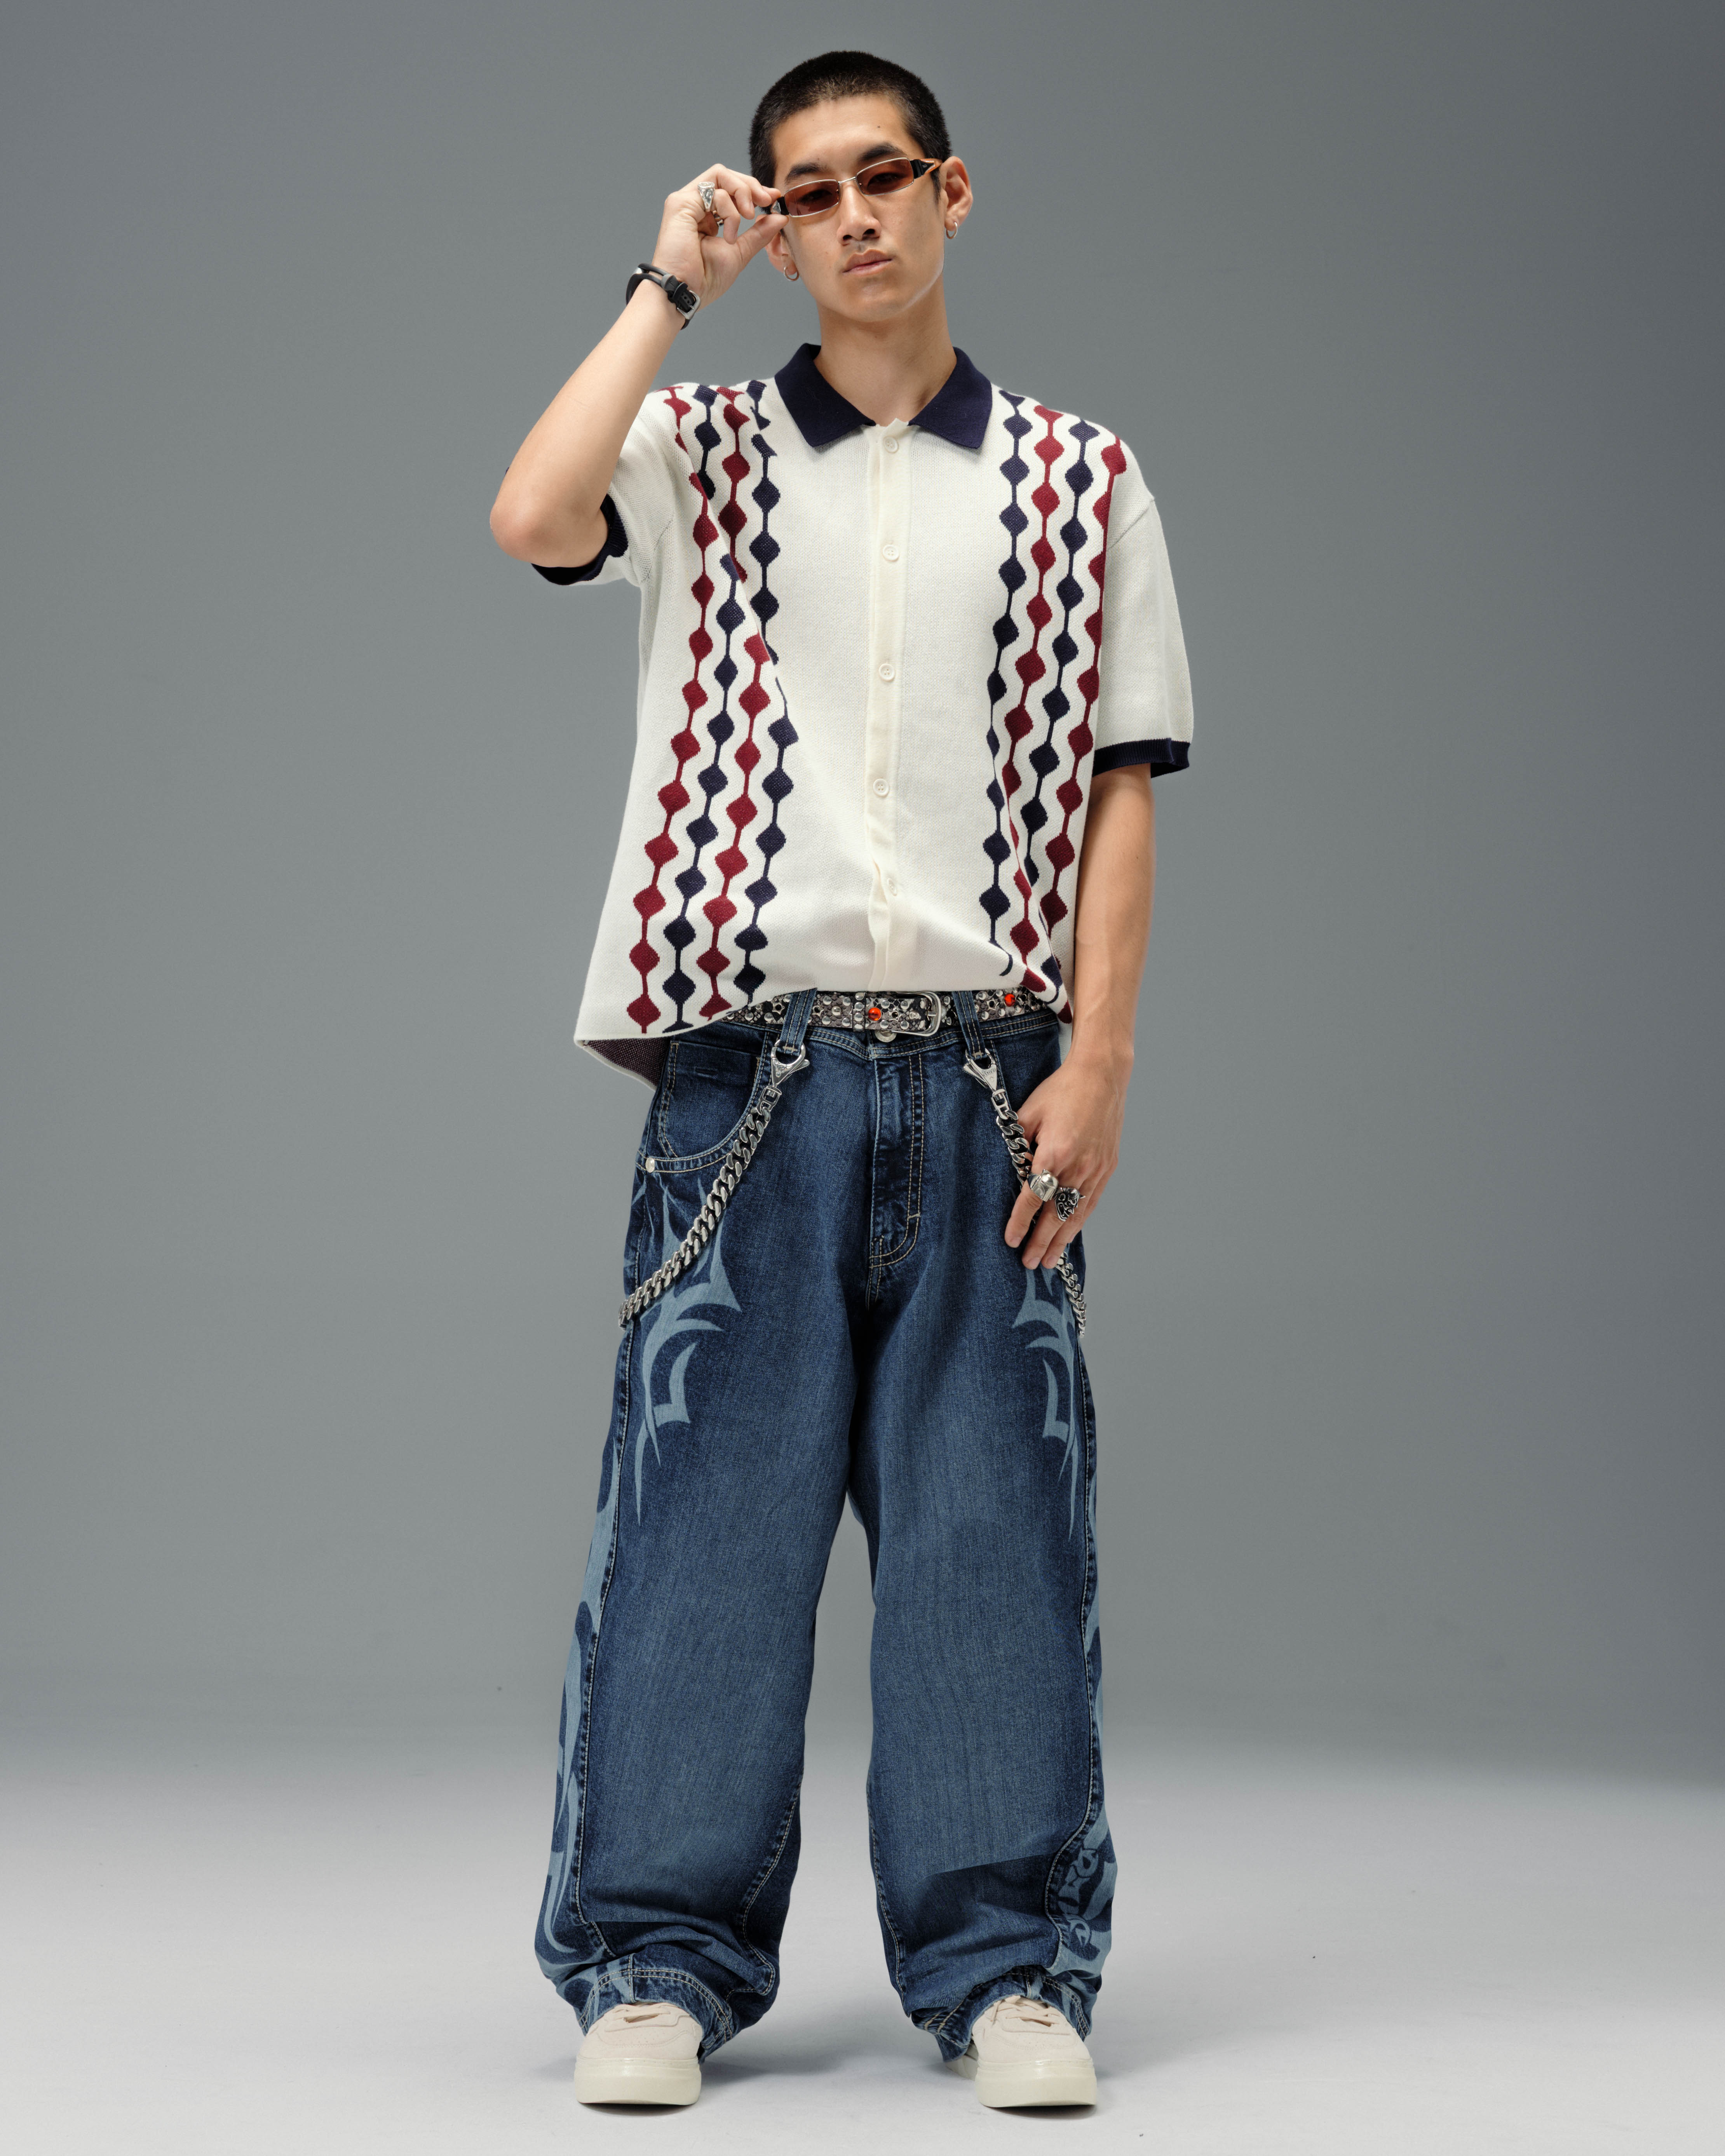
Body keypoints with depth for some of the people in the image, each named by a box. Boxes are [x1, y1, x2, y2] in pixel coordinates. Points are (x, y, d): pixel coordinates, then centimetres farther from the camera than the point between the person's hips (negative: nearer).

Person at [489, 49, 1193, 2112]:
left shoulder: (1080, 480, 11)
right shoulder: (701, 450, 10)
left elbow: (1118, 787, 7)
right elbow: (529, 519, -12)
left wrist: (1097, 1058, -3)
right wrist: (674, 283, -4)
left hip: (987, 1072, 1)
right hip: (751, 1066, 0)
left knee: (990, 1512, 2)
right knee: (709, 1500, -1)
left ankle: (1007, 1963, 11)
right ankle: (659, 1963, 8)